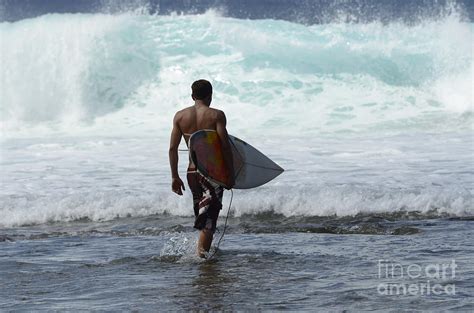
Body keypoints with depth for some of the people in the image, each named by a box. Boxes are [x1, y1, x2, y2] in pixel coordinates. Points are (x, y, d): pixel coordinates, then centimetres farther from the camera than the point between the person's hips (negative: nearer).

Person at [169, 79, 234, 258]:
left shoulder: (180, 116, 5)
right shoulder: (216, 115, -7)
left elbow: (172, 148, 3)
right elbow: (225, 146, -13)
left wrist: (174, 176, 9)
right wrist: (230, 174, -7)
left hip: (192, 172, 5)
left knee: (202, 217, 21)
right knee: (209, 219, -3)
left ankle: (202, 251, 30)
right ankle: (201, 255, -14)